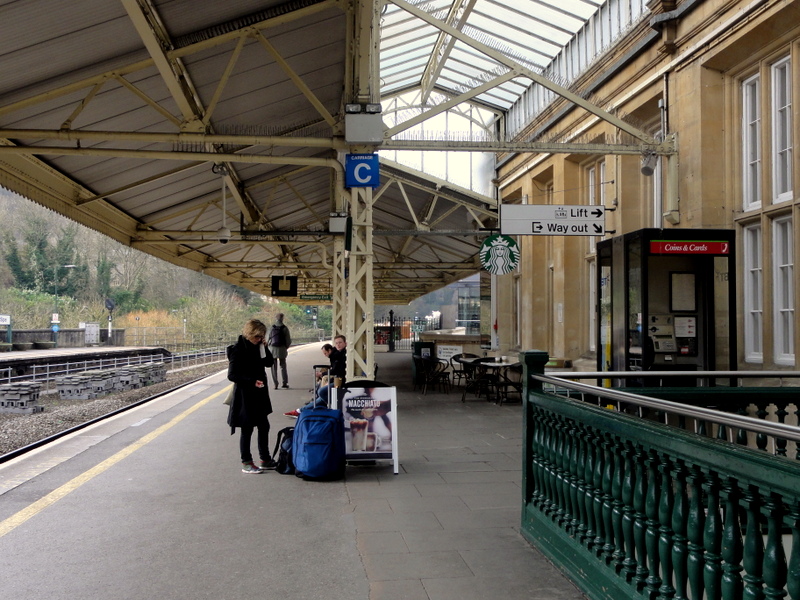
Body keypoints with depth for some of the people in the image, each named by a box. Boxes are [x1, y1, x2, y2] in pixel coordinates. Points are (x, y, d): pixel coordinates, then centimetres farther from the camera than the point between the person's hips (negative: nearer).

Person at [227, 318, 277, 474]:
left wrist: (264, 348, -6)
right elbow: (232, 375, -18)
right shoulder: (238, 350, -15)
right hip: (245, 396, -8)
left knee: (264, 426, 14)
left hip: (259, 395, 8)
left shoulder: (257, 346, 6)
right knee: (247, 429, 2)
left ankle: (265, 459, 26)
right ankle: (246, 463, 13)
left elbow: (269, 363, 9)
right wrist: (252, 381, -26)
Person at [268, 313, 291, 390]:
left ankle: (275, 384, 5)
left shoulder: (272, 328, -5)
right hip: (282, 349, 0)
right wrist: (286, 347, 11)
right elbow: (289, 340, -6)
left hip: (273, 349, 0)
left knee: (274, 367, 7)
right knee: (283, 367, 11)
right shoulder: (285, 328, -7)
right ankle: (285, 383, 11)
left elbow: (268, 339, -2)